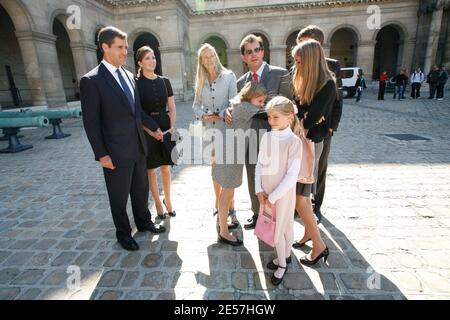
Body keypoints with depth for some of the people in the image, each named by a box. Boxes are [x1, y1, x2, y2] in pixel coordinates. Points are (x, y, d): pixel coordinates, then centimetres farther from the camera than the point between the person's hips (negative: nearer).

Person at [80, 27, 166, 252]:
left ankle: (144, 222, 41)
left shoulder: (128, 75, 10)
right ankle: (123, 233, 32)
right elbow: (91, 122, -12)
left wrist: (154, 127, 16)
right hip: (116, 152, -6)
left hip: (138, 147, 7)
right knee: (119, 197, 10)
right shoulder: (91, 81, -12)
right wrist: (101, 155, -14)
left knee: (141, 189, 20)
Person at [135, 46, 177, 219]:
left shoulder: (164, 81, 7)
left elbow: (172, 108, 7)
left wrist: (172, 127, -6)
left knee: (165, 168, 11)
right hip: (146, 130, -3)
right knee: (150, 169, 7)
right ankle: (158, 203, 22)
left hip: (165, 128, 3)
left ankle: (168, 201, 28)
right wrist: (149, 130, -15)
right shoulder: (136, 83, -4)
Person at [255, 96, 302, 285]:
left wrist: (274, 197, -17)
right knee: (274, 227, 18)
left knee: (284, 228, 10)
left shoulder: (293, 141, -18)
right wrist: (259, 190, -5)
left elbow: (292, 175, -20)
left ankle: (282, 264, 33)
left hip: (283, 194, -5)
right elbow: (259, 165, 4)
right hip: (266, 193, 5)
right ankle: (285, 257, 43)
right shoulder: (266, 137, -1)